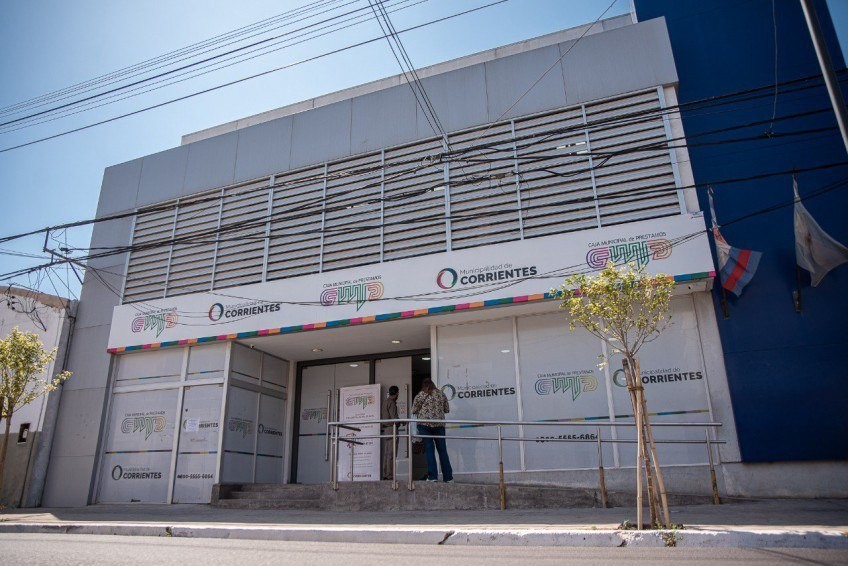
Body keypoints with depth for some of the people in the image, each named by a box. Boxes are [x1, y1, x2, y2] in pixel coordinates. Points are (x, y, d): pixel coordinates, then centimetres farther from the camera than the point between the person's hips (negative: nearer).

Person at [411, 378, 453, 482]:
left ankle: (433, 476, -3)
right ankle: (448, 477, 11)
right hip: (439, 425, 3)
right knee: (442, 450, 9)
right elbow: (447, 410, 14)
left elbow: (414, 411, 2)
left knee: (429, 450, 1)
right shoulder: (441, 394, 7)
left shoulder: (420, 395, -2)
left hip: (424, 424, -3)